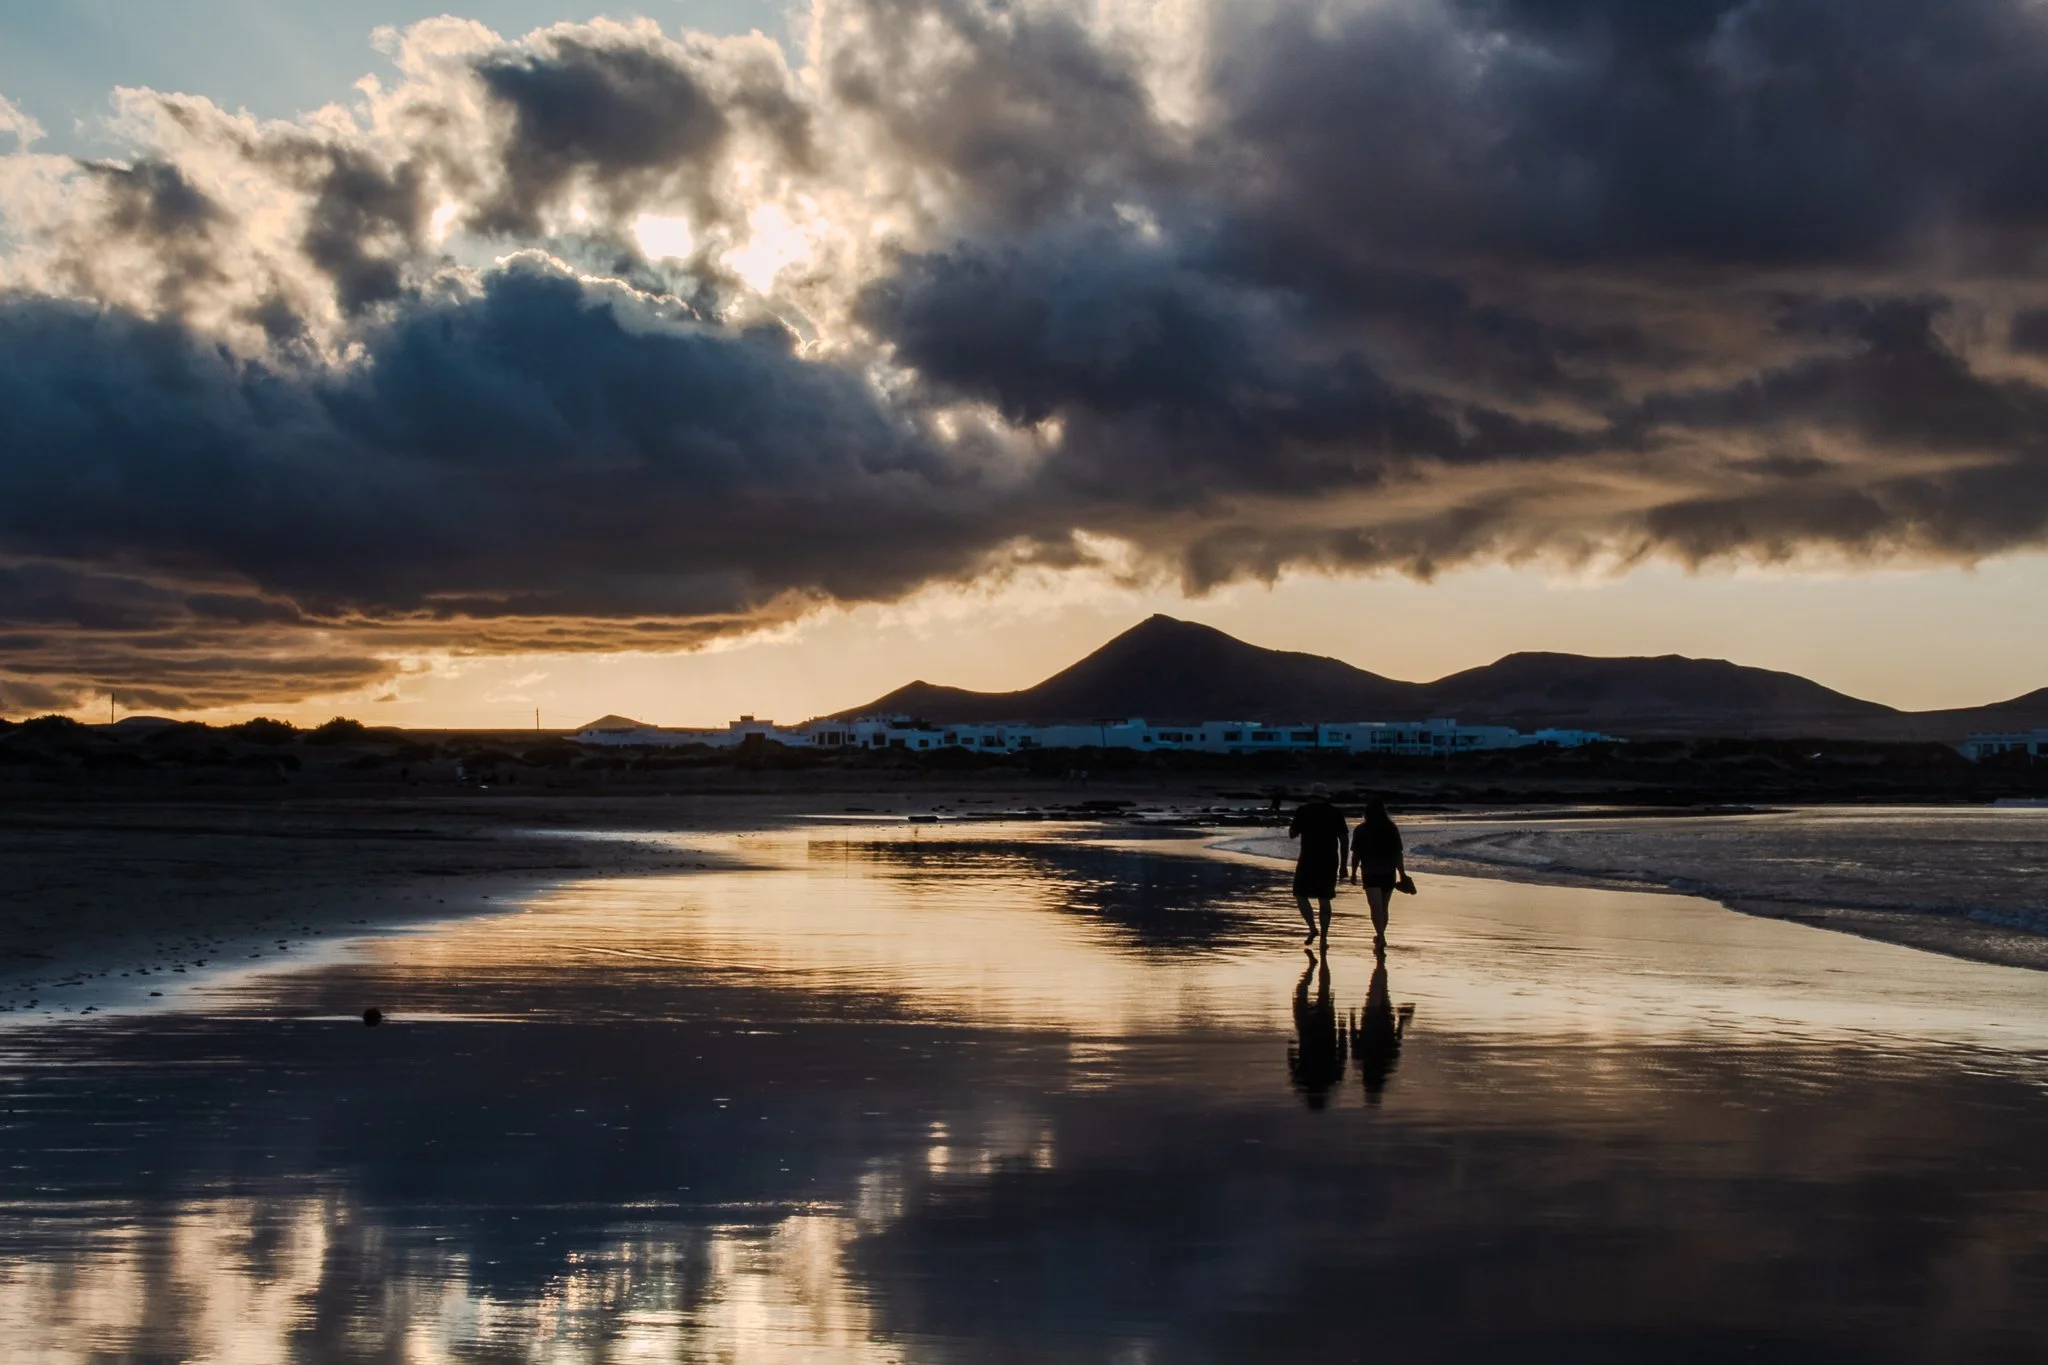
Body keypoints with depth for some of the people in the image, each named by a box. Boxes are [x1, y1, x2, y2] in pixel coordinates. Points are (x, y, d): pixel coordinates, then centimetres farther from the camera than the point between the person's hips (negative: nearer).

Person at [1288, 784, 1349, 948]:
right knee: (1324, 899, 11)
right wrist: (1343, 865, 8)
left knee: (1300, 895, 10)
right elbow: (1344, 839, 3)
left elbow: (1292, 834, -1)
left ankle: (1313, 928, -9)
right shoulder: (1335, 813, 5)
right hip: (1330, 861, 3)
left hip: (1308, 860, -3)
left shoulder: (1303, 811, -3)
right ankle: (1324, 937, 5)